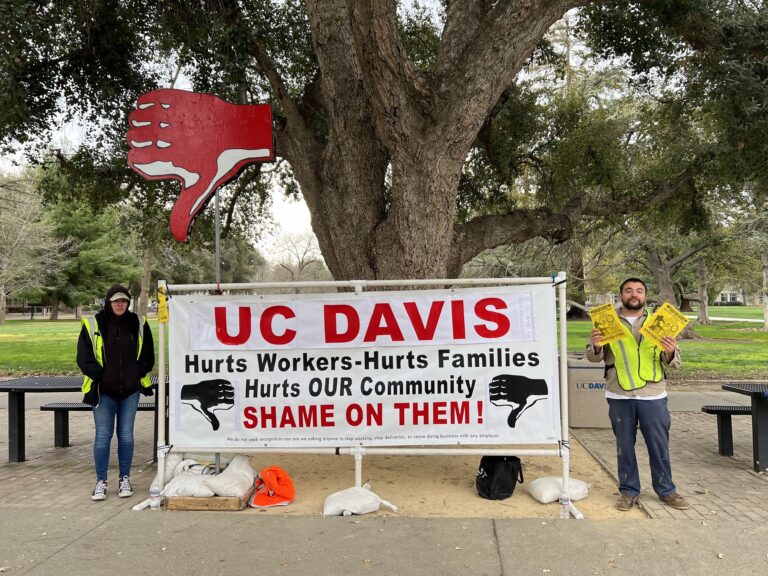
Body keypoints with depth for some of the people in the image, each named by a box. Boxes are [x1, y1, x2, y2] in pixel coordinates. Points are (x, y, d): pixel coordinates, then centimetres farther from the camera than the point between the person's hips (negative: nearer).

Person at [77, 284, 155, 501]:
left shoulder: (139, 324, 4)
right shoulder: (93, 325, -2)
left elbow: (148, 353, 12)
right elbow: (84, 356, 0)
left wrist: (140, 372, 0)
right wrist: (98, 375, -8)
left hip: (131, 390, 2)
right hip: (103, 391, -1)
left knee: (126, 435, 8)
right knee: (103, 436, 2)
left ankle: (125, 479, 20)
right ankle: (101, 482, 15)